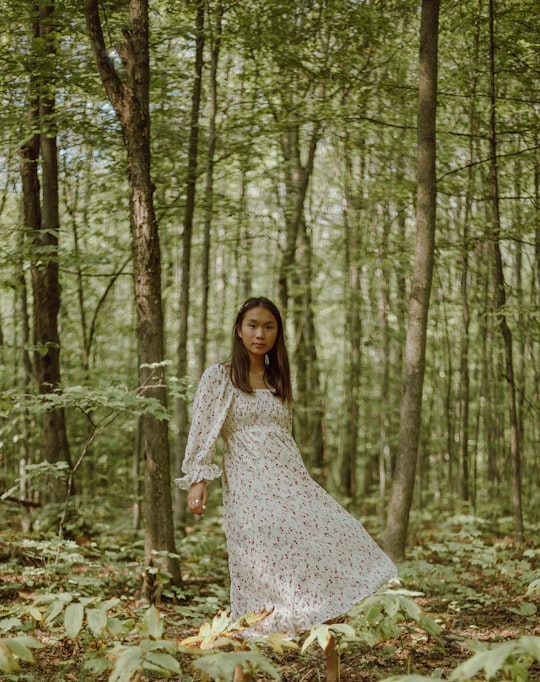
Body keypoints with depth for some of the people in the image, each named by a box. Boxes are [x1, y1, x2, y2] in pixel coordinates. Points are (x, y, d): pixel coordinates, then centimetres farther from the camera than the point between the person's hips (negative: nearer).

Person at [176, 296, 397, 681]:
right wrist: (197, 481, -12)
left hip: (292, 484, 5)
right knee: (260, 578, -7)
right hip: (249, 490, -5)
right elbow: (202, 433, -2)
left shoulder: (279, 381, 18)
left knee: (330, 561, -9)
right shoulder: (219, 377, 3)